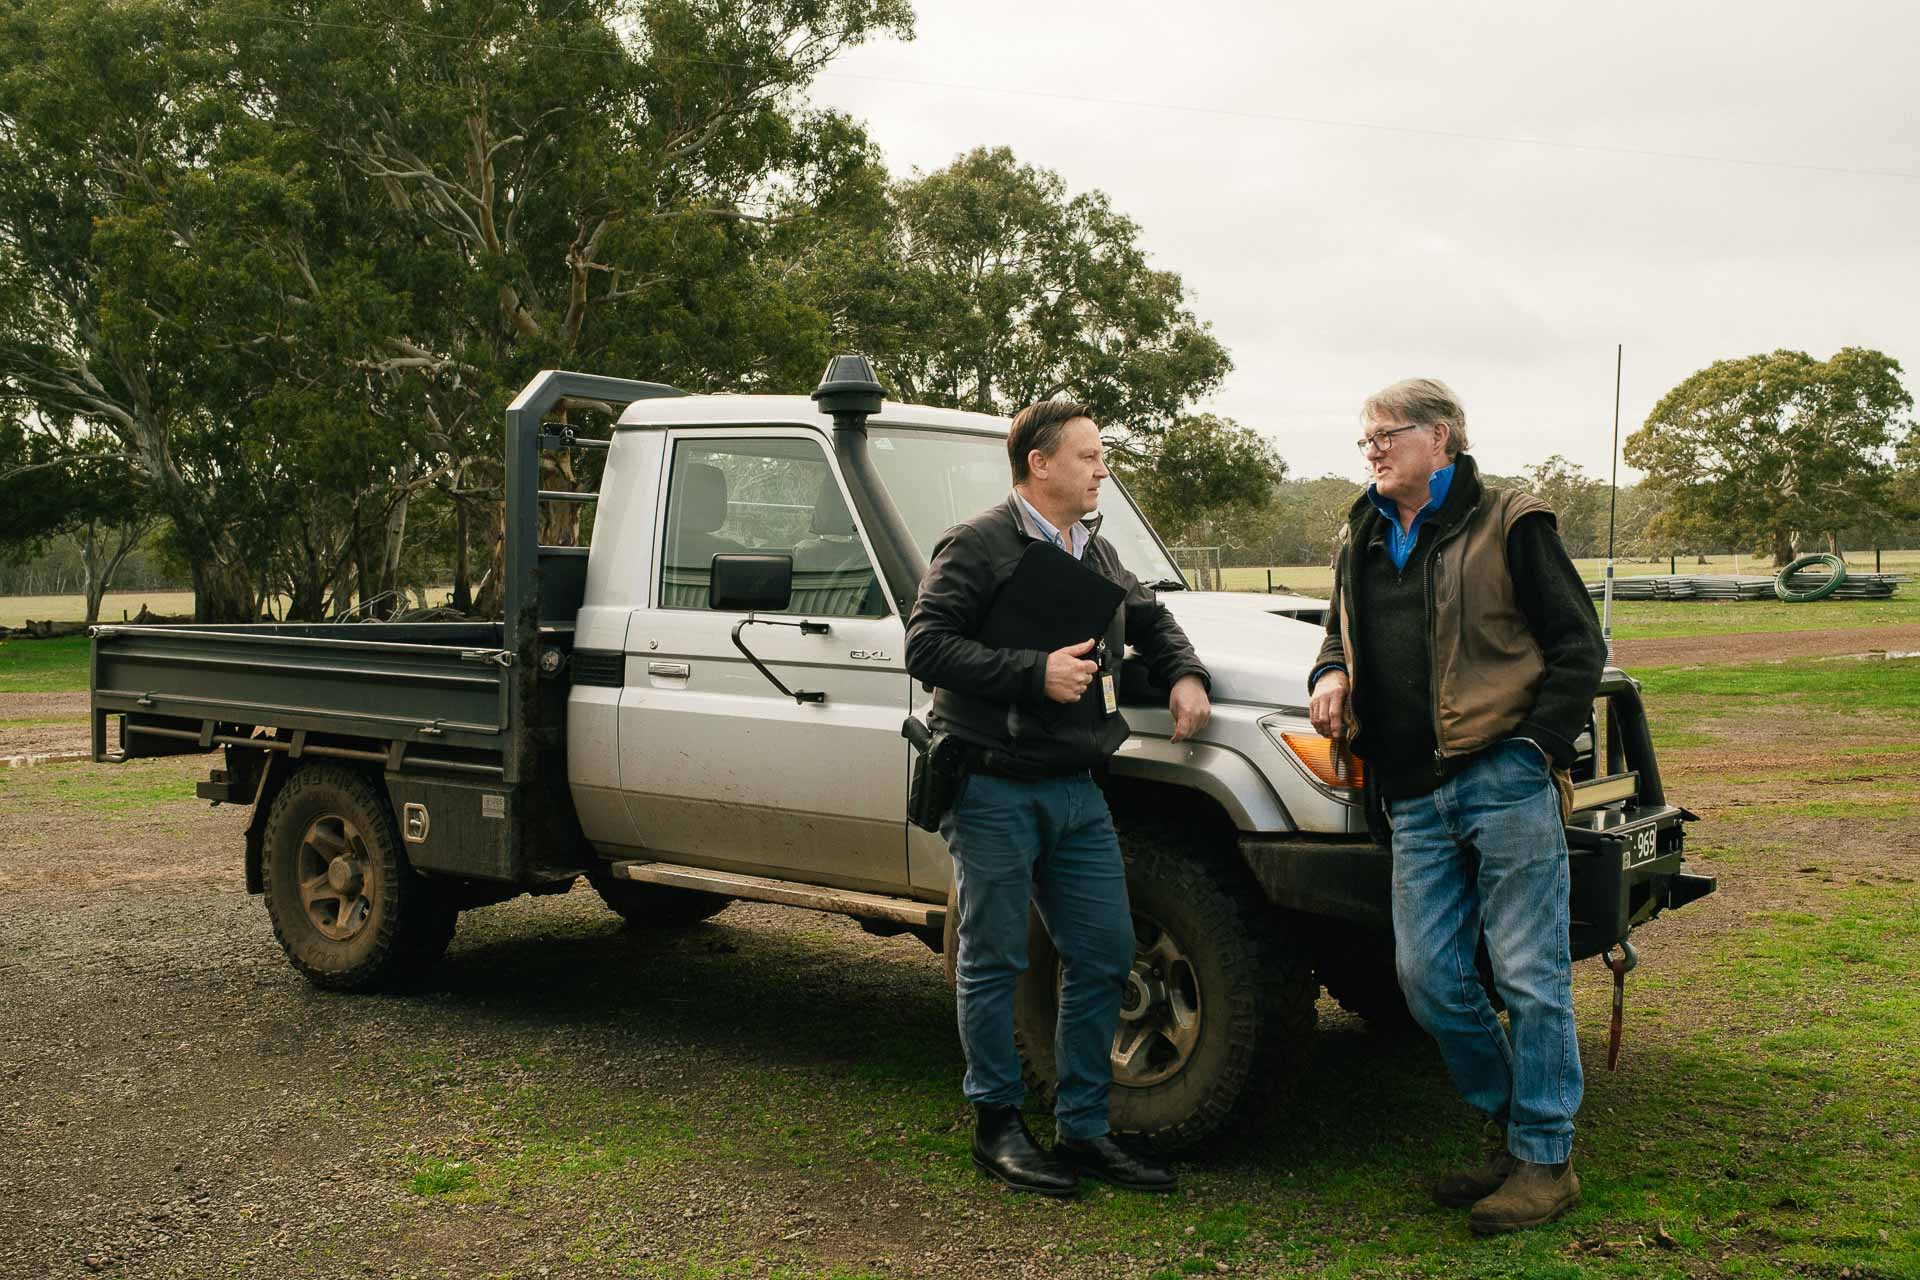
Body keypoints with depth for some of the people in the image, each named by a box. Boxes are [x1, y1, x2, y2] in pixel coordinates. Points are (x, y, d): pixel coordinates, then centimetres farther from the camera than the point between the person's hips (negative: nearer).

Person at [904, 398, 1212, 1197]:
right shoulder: (979, 545, -8)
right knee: (995, 960, 3)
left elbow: (1150, 620, 31)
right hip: (994, 791, -7)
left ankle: (1083, 1130, 19)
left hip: (1074, 787, 7)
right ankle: (997, 1125, 18)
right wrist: (1035, 674, -22)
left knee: (1104, 955, 6)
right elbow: (926, 647, -15)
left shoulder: (1096, 555, 17)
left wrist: (1184, 675, 10)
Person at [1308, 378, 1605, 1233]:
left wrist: (1537, 747, -11)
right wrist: (1330, 675, 7)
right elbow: (1342, 634, 31)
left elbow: (1578, 648, -1)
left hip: (1506, 782, -6)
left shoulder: (1506, 524, 0)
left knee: (1530, 976, -1)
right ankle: (1507, 1125, 24)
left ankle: (1547, 1160, 12)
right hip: (1414, 797, 6)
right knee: (1427, 974, 5)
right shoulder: (1362, 540, 17)